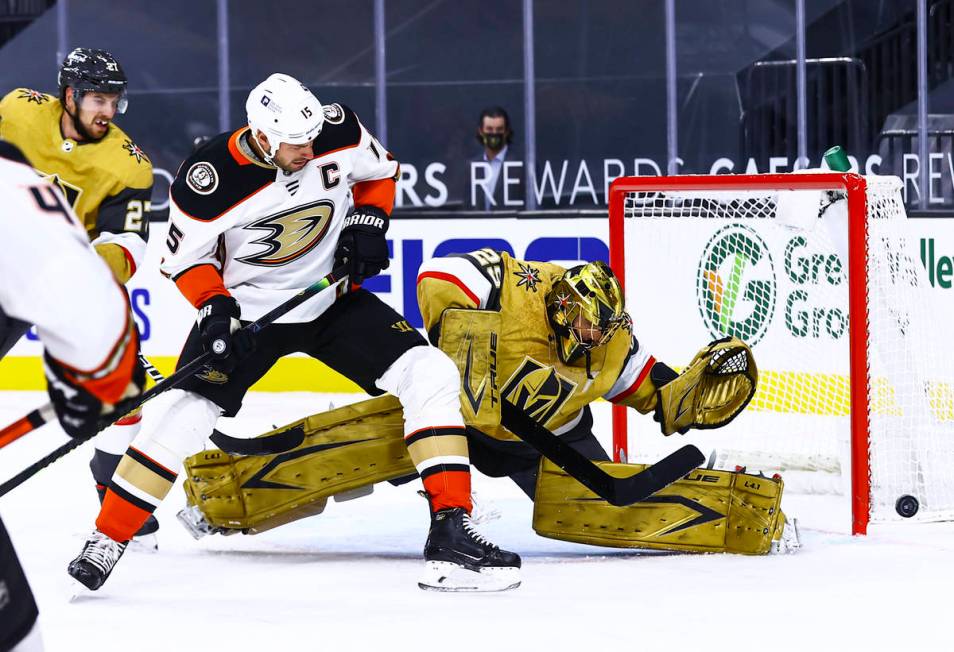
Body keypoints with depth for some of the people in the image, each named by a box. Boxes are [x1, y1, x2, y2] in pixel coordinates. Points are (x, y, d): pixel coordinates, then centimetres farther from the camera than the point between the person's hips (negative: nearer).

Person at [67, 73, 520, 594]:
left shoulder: (337, 133, -16)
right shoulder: (209, 178, -24)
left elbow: (380, 171, 7)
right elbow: (186, 257, -9)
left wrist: (367, 222, -8)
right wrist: (215, 310, -23)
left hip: (332, 299, 3)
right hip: (248, 308, -3)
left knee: (432, 378, -15)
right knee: (183, 412, -17)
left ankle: (451, 530, -12)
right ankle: (107, 540, -1)